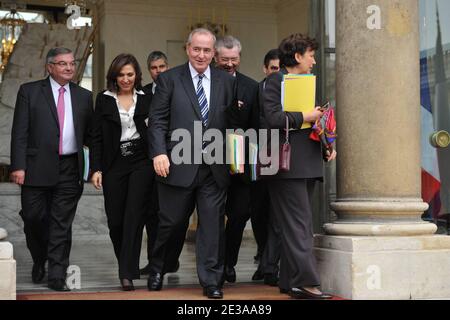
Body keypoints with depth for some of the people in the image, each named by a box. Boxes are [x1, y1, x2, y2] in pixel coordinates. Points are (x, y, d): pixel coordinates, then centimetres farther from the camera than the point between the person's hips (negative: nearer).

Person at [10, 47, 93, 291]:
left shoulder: (84, 96, 12)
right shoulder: (29, 92, 4)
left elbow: (90, 134, 13)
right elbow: (19, 132, -1)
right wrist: (18, 166, -10)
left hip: (69, 170, 2)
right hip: (37, 168, -1)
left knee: (62, 223, 2)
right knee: (33, 218, 4)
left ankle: (57, 276, 9)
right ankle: (39, 262, 30)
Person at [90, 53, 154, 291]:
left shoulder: (146, 99, 7)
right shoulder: (104, 99, 5)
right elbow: (97, 136, 4)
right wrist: (96, 169, -2)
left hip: (141, 162, -1)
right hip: (114, 164, 1)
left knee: (134, 215, -9)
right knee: (115, 220, 3)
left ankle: (127, 273, -8)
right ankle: (126, 264, 27)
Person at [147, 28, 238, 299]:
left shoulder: (227, 82, 10)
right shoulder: (169, 79, 3)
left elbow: (233, 122, 11)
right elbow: (157, 120, -2)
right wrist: (159, 152, -14)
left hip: (215, 168, 2)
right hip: (178, 165, -2)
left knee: (213, 224, 3)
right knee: (171, 222, 9)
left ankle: (211, 282, 13)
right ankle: (157, 270, 33)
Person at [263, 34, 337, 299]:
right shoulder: (275, 81, -4)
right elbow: (273, 117, -17)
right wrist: (305, 117, -14)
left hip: (308, 164, 9)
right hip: (288, 165, -9)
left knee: (297, 227, 11)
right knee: (299, 225, -9)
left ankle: (291, 281, 17)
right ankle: (306, 282, -9)